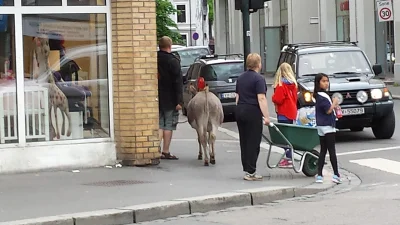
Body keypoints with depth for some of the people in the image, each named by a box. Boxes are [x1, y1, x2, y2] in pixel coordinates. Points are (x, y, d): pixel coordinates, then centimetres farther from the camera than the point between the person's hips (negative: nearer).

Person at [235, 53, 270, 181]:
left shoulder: (241, 78, 13)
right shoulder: (258, 79, -11)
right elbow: (261, 99, -17)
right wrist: (266, 116, -16)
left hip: (240, 111, 8)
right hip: (253, 113, -8)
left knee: (244, 141, 11)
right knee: (253, 142, -4)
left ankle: (246, 169, 13)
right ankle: (250, 172, -6)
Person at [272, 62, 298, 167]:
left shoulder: (281, 85, -15)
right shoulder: (293, 84, 9)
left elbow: (277, 99, -18)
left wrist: (273, 96, 2)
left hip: (283, 113, -8)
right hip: (291, 112, 8)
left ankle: (289, 159, -11)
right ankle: (288, 156, 19)